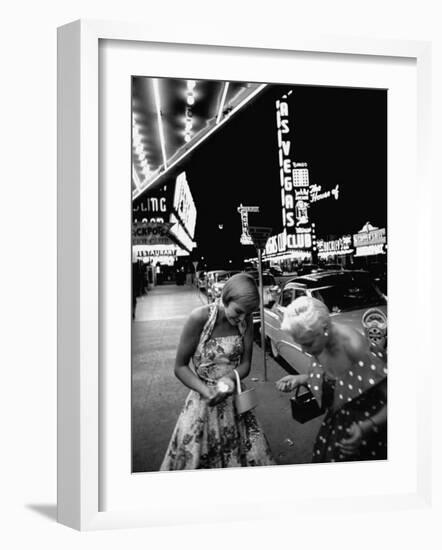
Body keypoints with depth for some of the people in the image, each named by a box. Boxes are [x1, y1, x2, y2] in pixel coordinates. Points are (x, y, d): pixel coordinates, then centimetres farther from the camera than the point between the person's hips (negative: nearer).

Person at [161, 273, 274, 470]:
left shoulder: (245, 321, -8)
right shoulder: (200, 318, -20)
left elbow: (245, 363, 0)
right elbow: (180, 367, -13)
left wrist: (229, 378, -23)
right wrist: (207, 392, -27)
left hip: (236, 400, 4)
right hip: (204, 401, -3)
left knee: (253, 456, 8)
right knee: (193, 460, 3)